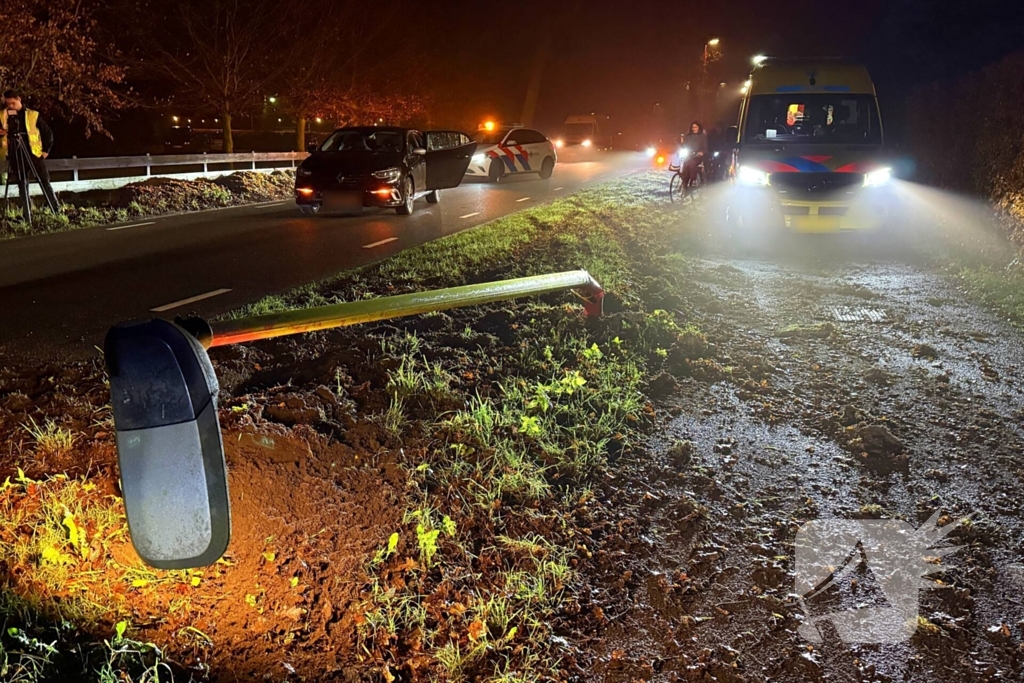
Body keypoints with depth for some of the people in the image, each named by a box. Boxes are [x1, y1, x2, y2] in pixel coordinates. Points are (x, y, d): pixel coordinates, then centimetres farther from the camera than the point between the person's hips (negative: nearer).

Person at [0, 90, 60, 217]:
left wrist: (46, 150, 1)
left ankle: (57, 210, 5)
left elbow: (47, 132, 6)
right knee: (22, 185, 5)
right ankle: (27, 214, 9)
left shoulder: (33, 115, 1)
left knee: (45, 182, 0)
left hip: (34, 154, -2)